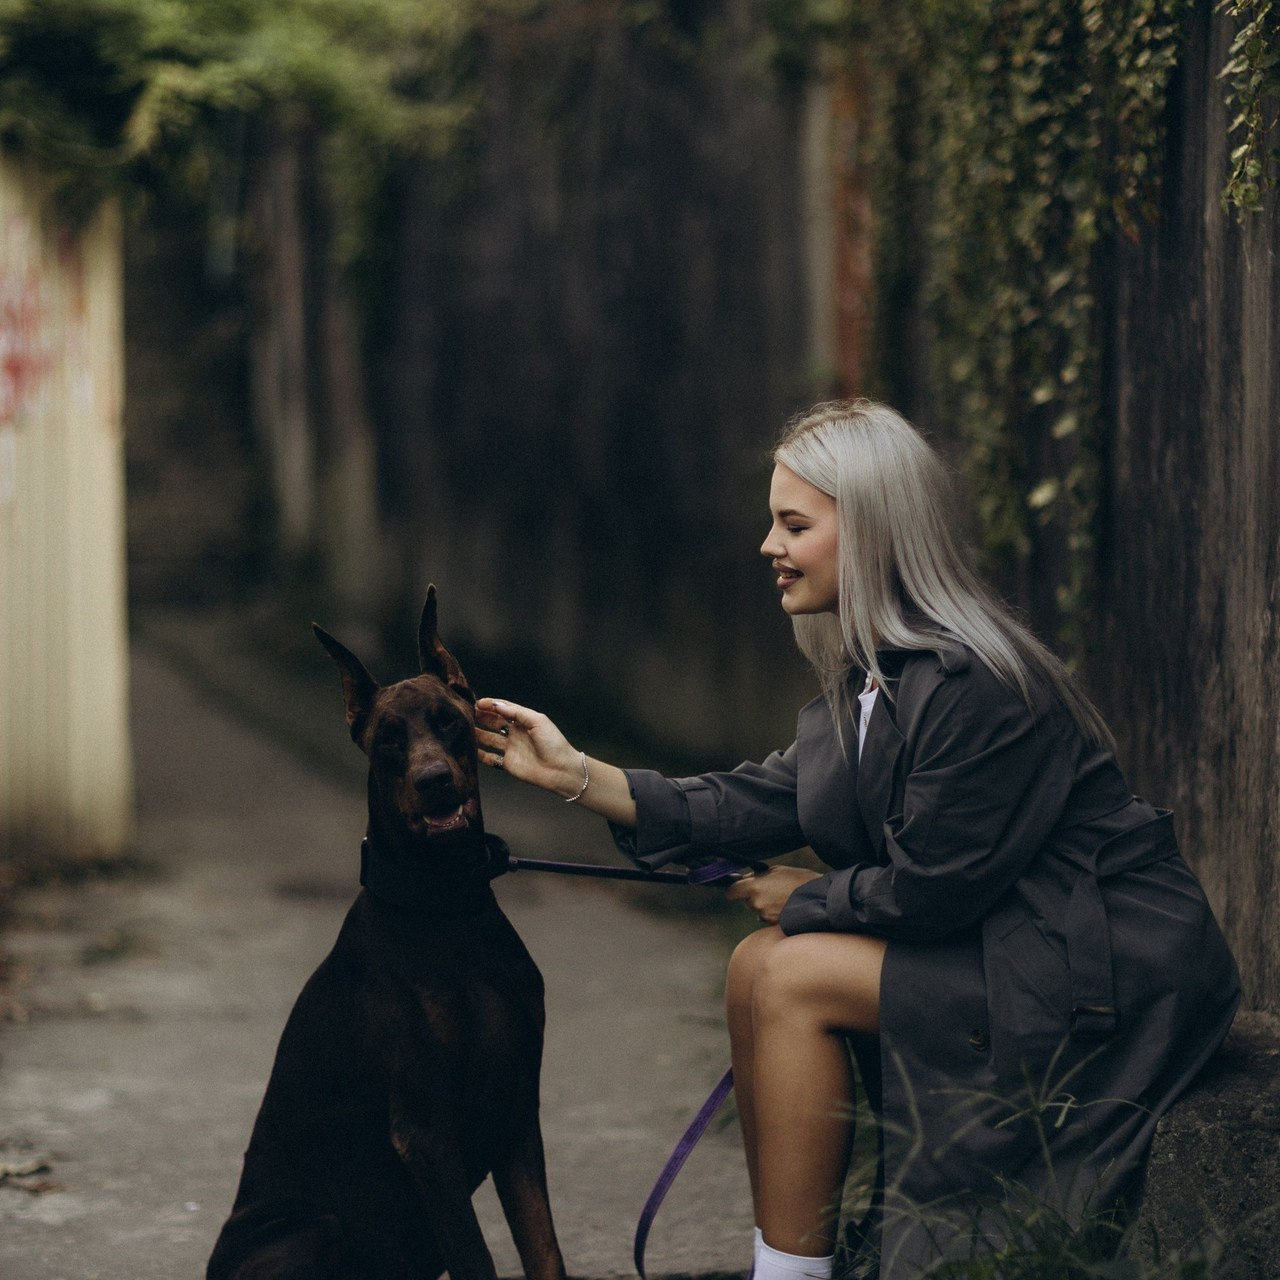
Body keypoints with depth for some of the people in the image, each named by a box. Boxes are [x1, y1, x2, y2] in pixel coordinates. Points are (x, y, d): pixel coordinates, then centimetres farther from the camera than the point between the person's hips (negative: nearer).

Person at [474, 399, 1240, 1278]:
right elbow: (770, 802, 7)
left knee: (797, 978, -14)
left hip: (1115, 974, -10)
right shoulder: (871, 676, 8)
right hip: (1005, 939, 10)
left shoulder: (973, 686, -23)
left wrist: (806, 899, -2)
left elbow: (930, 890, -20)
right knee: (759, 966, 3)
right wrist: (576, 774, 4)